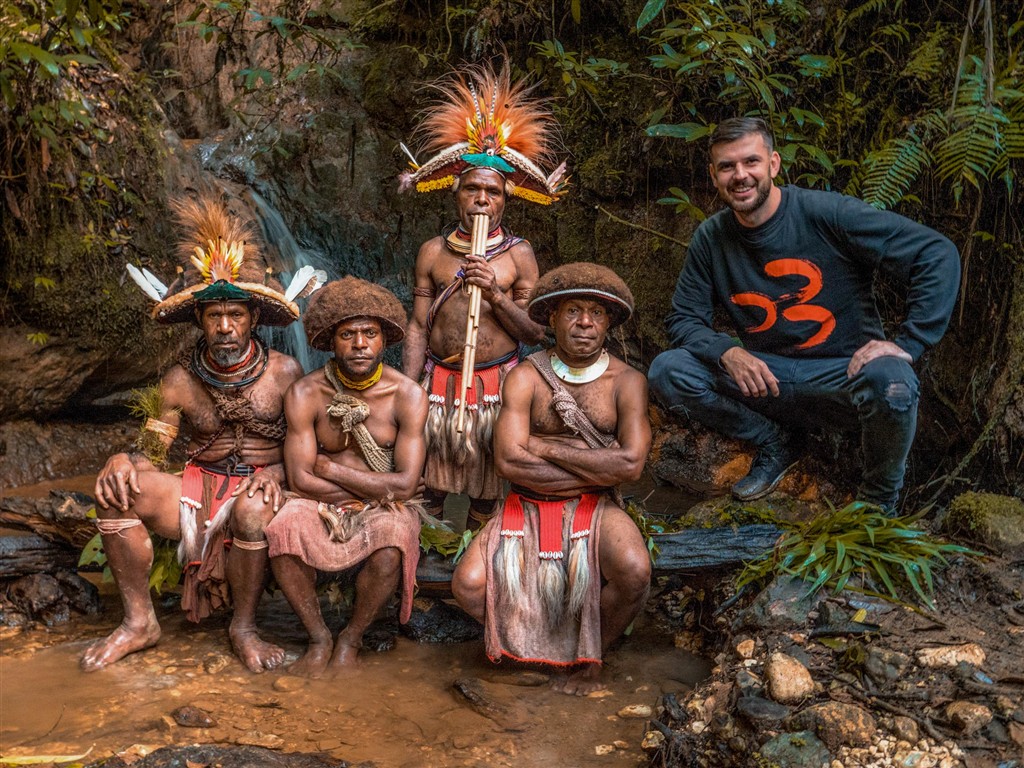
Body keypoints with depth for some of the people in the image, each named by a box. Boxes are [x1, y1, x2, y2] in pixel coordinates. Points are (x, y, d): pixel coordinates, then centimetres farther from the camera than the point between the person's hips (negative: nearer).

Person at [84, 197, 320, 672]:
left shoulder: (284, 373, -2)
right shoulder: (181, 381, 4)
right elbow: (152, 447, 6)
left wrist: (274, 475, -21)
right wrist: (124, 461, -18)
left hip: (259, 486, -3)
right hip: (198, 487, 3)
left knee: (253, 511, -39)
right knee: (117, 489, -21)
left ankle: (243, 628, -14)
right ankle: (139, 622, -10)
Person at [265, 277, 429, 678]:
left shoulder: (408, 395, -10)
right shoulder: (305, 394, -7)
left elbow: (405, 484, -15)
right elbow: (300, 479, -11)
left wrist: (331, 469, -12)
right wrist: (374, 490, -12)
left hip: (386, 509, -1)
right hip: (322, 507, 1)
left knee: (389, 547, -35)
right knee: (282, 531, -31)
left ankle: (350, 640, -6)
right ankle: (318, 638, -8)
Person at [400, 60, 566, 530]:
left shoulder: (518, 254, 1)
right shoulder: (433, 251, 4)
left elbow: (535, 335, -1)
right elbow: (417, 327, 5)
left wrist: (495, 293, -14)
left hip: (496, 383, -1)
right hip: (438, 381, 1)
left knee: (486, 486, 8)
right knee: (426, 483, 4)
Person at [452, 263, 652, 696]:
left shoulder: (626, 382, -1)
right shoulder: (526, 378, -2)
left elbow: (630, 464, -15)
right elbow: (509, 460, -15)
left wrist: (545, 448, -12)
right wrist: (597, 469, -13)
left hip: (596, 508, 0)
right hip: (527, 507, 1)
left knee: (634, 570, -31)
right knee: (468, 585, -22)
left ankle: (590, 654, 2)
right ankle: (541, 645, 8)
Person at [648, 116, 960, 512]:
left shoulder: (825, 213, -14)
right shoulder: (711, 238, -1)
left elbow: (937, 253, -15)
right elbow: (684, 319, 4)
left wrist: (907, 344, -22)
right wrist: (728, 353, -18)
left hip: (844, 374, -3)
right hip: (766, 377, 4)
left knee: (890, 381, -38)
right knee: (667, 371, -16)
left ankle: (879, 500, -4)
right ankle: (775, 444, 8)